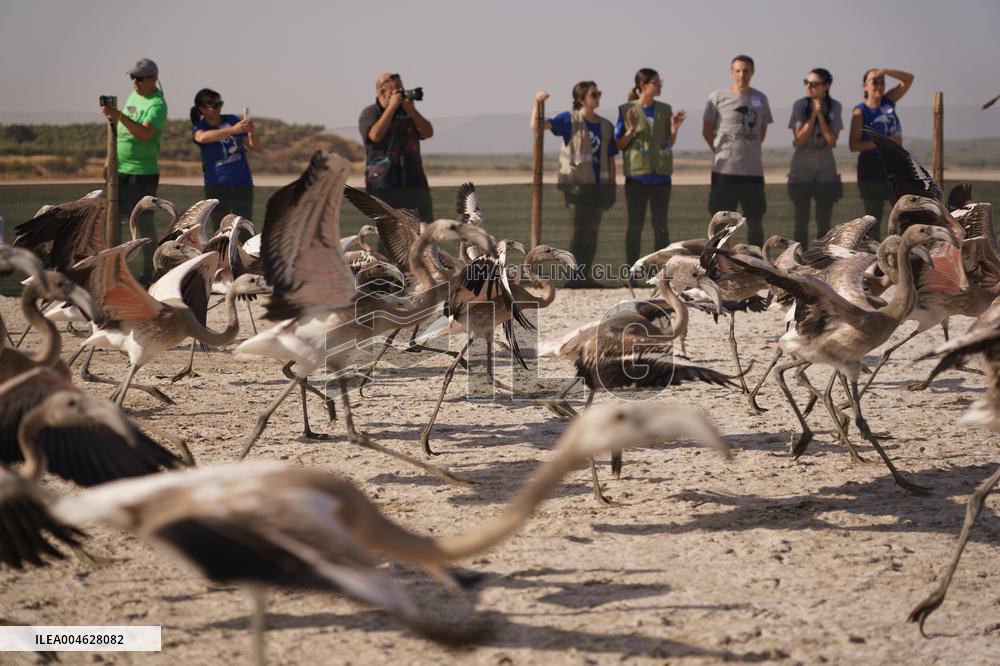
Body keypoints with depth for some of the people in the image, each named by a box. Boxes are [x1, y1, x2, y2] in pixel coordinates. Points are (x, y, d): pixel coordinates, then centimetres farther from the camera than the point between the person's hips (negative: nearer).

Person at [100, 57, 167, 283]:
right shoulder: (133, 96, 14)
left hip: (143, 172, -9)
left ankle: (148, 273, 0)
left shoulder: (157, 104, -14)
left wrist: (120, 116, -37)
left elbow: (145, 133, -30)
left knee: (144, 222, -5)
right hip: (121, 170, 9)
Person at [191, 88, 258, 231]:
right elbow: (202, 137, -30)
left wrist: (251, 132, -17)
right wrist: (233, 130, -40)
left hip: (242, 183, 2)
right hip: (216, 186, -2)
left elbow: (253, 146, 6)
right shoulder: (199, 127, -4)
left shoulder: (231, 120, 5)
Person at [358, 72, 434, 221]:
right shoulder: (370, 113, 3)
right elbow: (375, 135, -17)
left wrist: (411, 110, -8)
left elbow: (428, 133, 4)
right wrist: (392, 107, -12)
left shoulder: (407, 111, 14)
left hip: (415, 183, 4)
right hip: (384, 186, -4)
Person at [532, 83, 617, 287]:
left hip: (598, 185, 5)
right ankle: (574, 276, -3)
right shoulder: (570, 119, -2)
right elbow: (537, 125, -10)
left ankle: (587, 275, 15)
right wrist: (538, 104, -26)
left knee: (592, 231, 8)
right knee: (580, 230, -7)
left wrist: (612, 186, 8)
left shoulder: (606, 126, 11)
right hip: (576, 183, -5)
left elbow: (610, 159, 13)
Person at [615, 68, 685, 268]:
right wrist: (631, 130, -17)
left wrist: (674, 128, -5)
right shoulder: (627, 110, -2)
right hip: (637, 175, -3)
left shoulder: (664, 110, 8)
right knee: (635, 224, 1)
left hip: (660, 175, 3)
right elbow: (619, 145, 0)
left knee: (660, 225, 5)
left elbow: (670, 142, 14)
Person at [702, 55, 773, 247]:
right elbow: (707, 131, 4)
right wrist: (721, 152, 5)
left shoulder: (760, 99, 9)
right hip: (724, 171, -4)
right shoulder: (718, 98, -3)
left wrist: (749, 150, 13)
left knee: (755, 222, 7)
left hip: (753, 171, 4)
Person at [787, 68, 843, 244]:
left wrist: (820, 115, -14)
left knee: (824, 223, 4)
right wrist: (813, 114, -16)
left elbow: (831, 140, -8)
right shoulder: (800, 105, -6)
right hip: (802, 166, -1)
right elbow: (799, 139, -10)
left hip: (826, 166, 1)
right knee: (801, 223, 1)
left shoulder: (834, 107, -3)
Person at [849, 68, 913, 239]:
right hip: (872, 168, -5)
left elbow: (908, 79, 4)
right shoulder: (860, 112, -7)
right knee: (873, 219, -1)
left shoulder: (888, 101, 8)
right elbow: (854, 145, -13)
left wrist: (884, 71, -8)